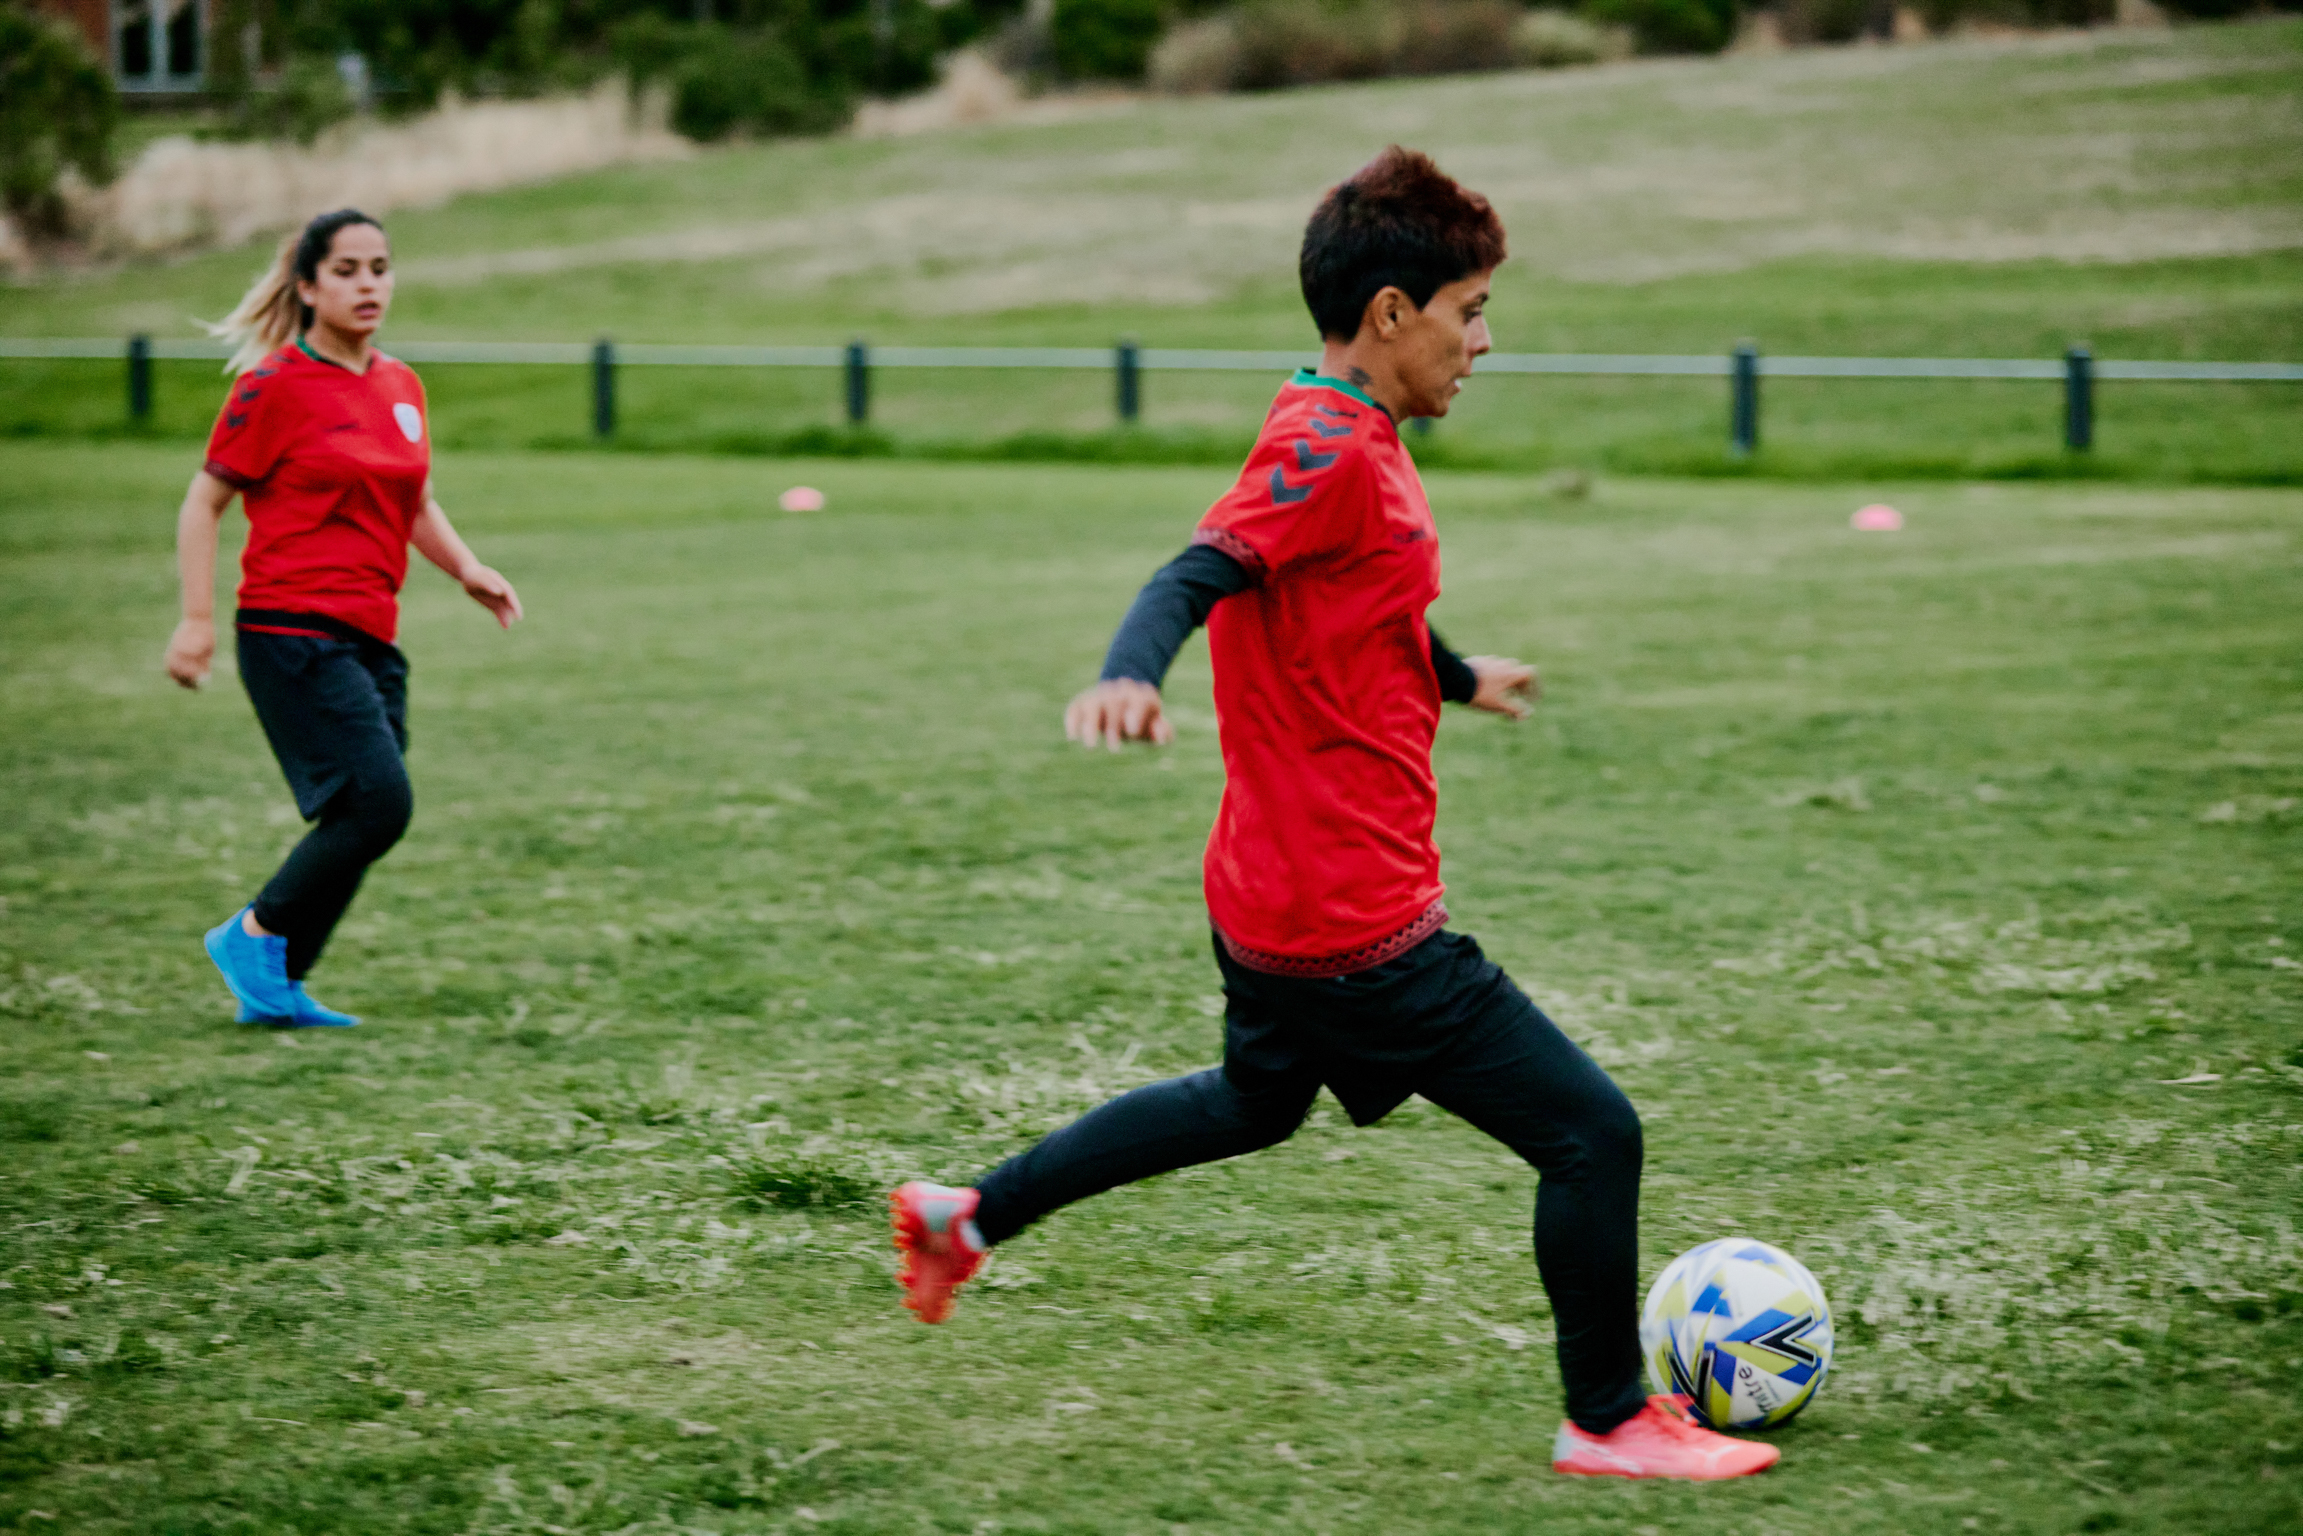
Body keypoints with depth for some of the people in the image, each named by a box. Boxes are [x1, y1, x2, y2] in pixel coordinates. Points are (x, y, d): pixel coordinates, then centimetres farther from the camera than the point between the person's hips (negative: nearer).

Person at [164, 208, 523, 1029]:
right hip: (292, 631, -7)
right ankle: (255, 932, 0)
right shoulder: (275, 385, -6)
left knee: (363, 818, 2)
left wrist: (466, 568, 10)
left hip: (370, 638, 7)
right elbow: (203, 503, -3)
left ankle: (277, 987, 13)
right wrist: (197, 619, -10)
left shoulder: (401, 386, 13)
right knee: (378, 802, -17)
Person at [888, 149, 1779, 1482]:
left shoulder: (1346, 445, 12)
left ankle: (969, 1217, 38)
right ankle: (1610, 1422, 11)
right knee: (1594, 1134, -4)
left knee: (1258, 1101, 34)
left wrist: (1460, 678, 50)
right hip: (1354, 920, -11)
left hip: (1279, 903, 11)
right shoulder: (1332, 454, -18)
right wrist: (1132, 674, -53)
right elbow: (1202, 573, -32)